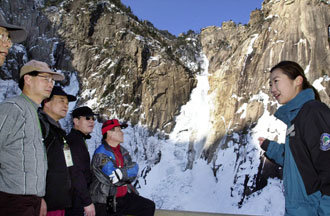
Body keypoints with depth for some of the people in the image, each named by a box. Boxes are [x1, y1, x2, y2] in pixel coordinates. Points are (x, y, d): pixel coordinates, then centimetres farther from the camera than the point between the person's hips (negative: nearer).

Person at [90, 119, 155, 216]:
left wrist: (121, 174, -19)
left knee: (149, 206, 7)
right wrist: (127, 173, -10)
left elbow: (134, 169, -3)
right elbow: (114, 177, -25)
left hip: (125, 196, 7)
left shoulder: (123, 151, 8)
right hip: (105, 203, -7)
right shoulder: (101, 154, -17)